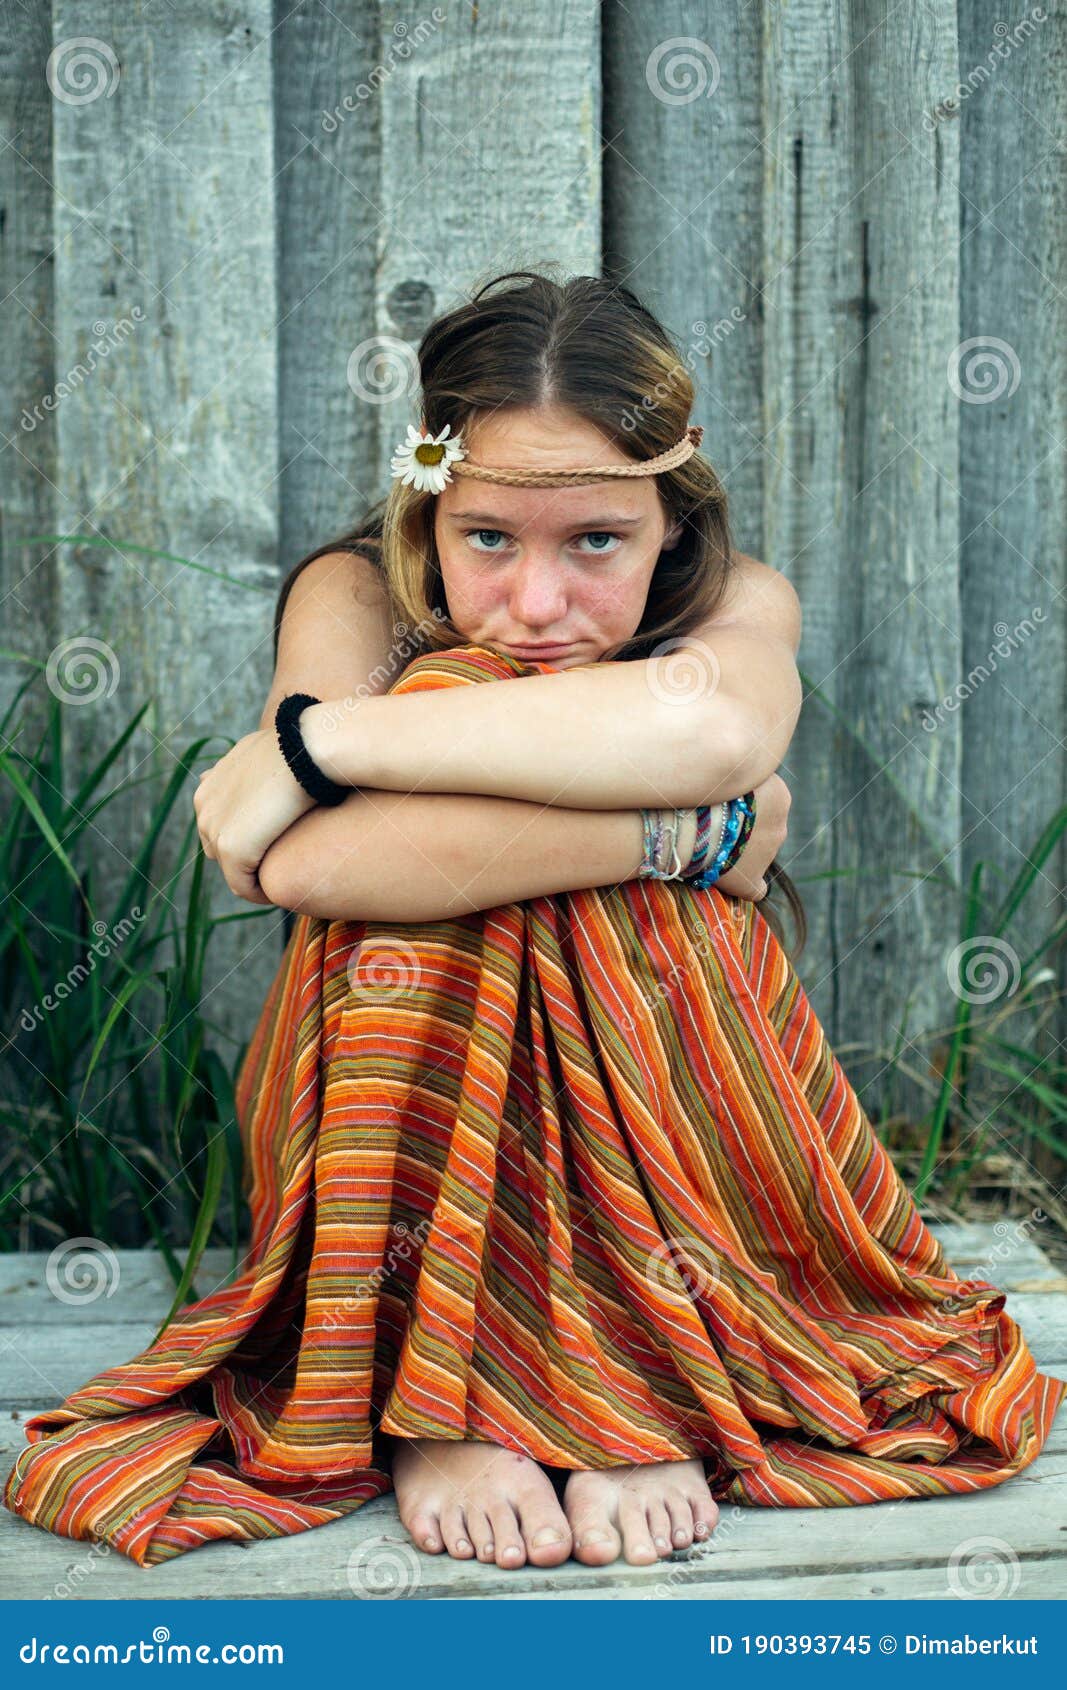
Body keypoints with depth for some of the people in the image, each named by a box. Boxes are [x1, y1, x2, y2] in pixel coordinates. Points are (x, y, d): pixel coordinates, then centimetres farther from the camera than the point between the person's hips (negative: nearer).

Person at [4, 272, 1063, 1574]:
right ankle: (426, 1394, -28)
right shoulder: (354, 595, -13)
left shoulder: (741, 603, -10)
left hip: (667, 1154, 1)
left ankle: (646, 1378, -23)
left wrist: (310, 738, -38)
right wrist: (695, 828, -37)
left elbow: (712, 724, -39)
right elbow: (314, 861, -36)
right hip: (398, 1135, -1)